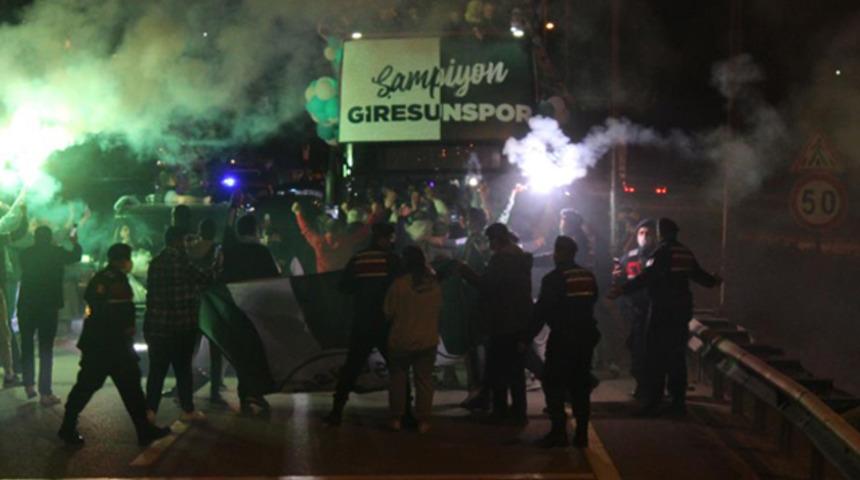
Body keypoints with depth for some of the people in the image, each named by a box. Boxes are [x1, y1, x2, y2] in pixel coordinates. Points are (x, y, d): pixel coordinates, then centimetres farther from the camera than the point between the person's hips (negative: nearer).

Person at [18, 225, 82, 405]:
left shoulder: (26, 253, 2)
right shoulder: (56, 253, -3)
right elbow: (76, 256, 15)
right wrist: (75, 242, 34)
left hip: (26, 306, 2)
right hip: (49, 305, -2)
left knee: (27, 346, 18)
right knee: (46, 349, 1)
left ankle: (29, 385, 16)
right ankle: (45, 393, -1)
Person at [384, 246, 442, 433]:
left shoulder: (399, 284, -14)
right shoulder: (434, 285, -1)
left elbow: (389, 313, -7)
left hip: (401, 340, -2)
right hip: (428, 340, 2)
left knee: (398, 378, 12)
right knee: (424, 380, 8)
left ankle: (396, 418, 13)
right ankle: (423, 420, 7)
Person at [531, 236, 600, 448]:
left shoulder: (553, 279, -12)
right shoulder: (589, 276, 7)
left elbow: (541, 311, -13)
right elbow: (592, 303, 14)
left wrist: (527, 337, -7)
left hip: (562, 339, -6)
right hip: (586, 336, 6)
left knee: (554, 385, 1)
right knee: (580, 386, 11)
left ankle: (559, 432, -4)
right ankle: (581, 434, 11)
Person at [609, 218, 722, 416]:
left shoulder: (662, 252, -13)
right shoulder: (686, 253, 9)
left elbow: (646, 277, -23)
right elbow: (698, 274, 23)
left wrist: (623, 289, -29)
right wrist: (713, 281, 44)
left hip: (663, 310, -7)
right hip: (682, 310, 7)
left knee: (655, 358, -5)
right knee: (677, 357, 14)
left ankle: (652, 404, -6)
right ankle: (678, 401, 18)